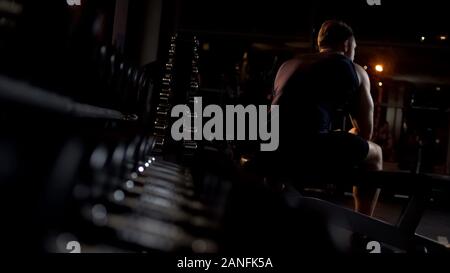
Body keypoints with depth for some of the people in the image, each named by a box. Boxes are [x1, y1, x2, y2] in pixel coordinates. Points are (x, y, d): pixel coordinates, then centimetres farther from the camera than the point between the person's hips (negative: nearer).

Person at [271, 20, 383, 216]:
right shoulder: (355, 71, 17)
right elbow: (365, 133, 20)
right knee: (374, 153, 23)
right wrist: (338, 140, 40)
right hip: (309, 152, -5)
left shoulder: (288, 65, 29)